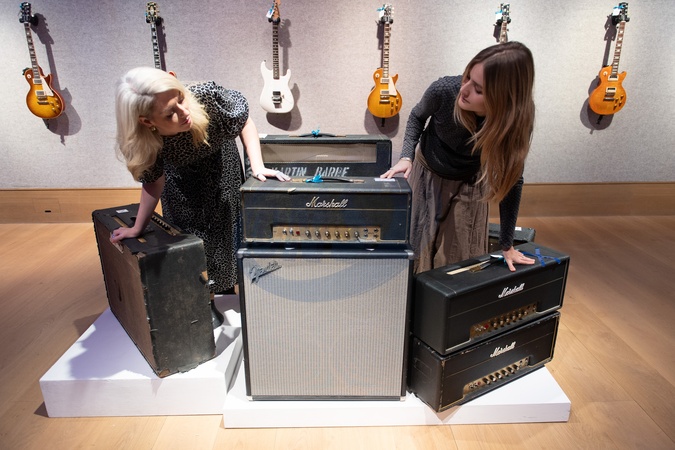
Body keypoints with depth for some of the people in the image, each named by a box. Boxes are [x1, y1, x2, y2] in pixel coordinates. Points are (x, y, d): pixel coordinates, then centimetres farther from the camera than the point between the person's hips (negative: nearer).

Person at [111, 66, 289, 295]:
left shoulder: (207, 97, -40)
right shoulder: (143, 142, -34)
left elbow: (245, 123, -20)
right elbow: (154, 181, -14)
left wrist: (257, 167, -30)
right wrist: (138, 228, -7)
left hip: (222, 168, 0)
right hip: (182, 180, 0)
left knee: (227, 228, 11)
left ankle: (227, 290, 37)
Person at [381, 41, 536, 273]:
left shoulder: (517, 123, -32)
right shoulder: (444, 90, -32)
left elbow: (510, 182, -17)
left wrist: (506, 244, -11)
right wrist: (407, 156, -22)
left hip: (469, 186, 0)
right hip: (427, 173, 1)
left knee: (462, 258, 7)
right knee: (415, 250, 12)